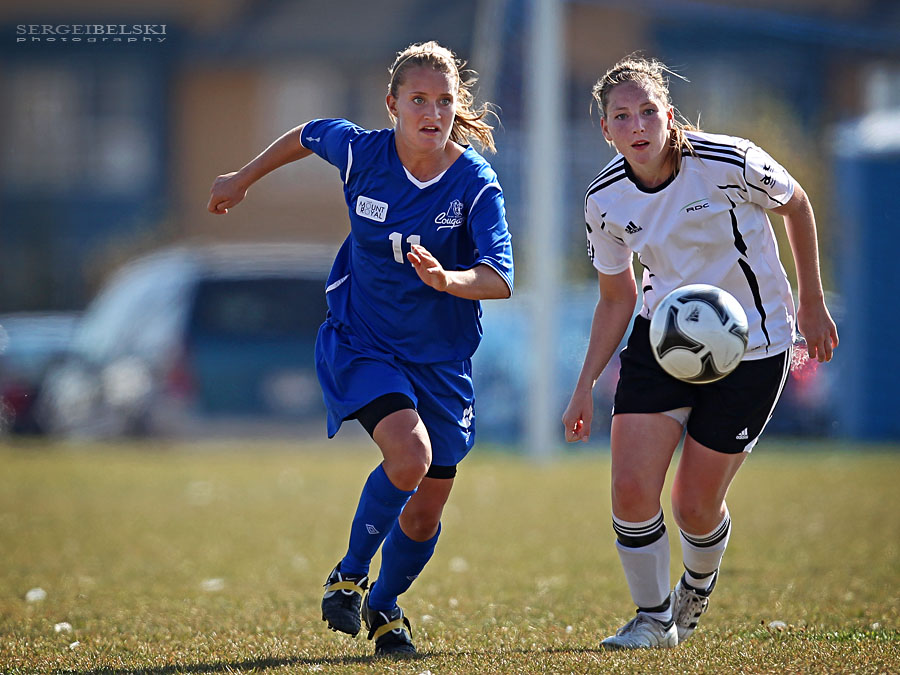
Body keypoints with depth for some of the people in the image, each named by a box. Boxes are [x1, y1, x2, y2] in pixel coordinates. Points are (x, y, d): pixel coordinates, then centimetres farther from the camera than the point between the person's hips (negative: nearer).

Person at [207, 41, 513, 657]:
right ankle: (349, 576, -4)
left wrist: (447, 279, -47)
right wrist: (244, 179, 24)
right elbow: (308, 135, 11)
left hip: (440, 358, 2)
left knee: (426, 513, 7)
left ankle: (384, 606, 37)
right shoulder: (361, 152, -12)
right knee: (410, 455, -28)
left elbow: (500, 280, -27)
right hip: (361, 342, -1)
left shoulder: (477, 183, -17)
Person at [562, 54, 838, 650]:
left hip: (751, 347, -3)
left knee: (695, 508, 0)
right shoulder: (606, 200, -9)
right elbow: (617, 298, 6)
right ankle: (654, 618, 11)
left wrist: (812, 304, 4)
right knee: (632, 488, -12)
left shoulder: (729, 163, -22)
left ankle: (698, 586, 35)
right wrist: (586, 385, -1)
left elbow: (796, 205, -2)